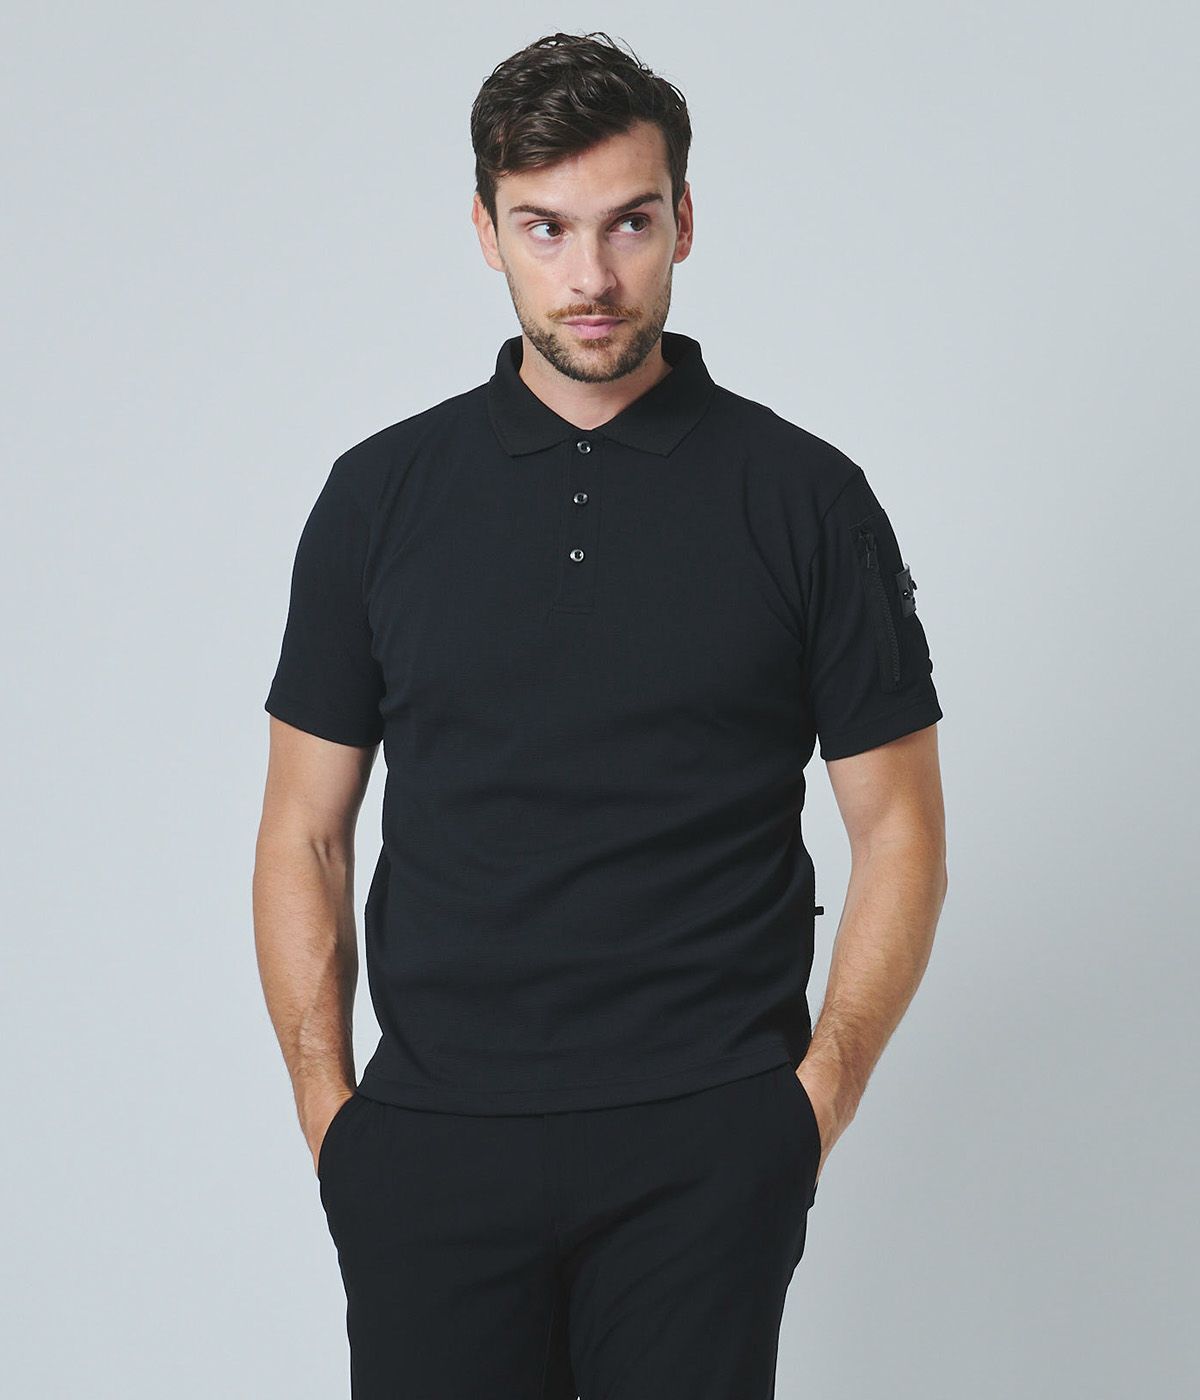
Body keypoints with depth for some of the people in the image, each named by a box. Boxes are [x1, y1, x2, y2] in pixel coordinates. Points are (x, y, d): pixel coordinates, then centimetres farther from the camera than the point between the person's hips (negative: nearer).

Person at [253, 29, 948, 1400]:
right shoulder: (383, 493, 5)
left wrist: (813, 1105, -5)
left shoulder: (803, 495, 1)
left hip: (707, 1155, -1)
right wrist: (330, 1116, -1)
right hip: (431, 1142, 1)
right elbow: (305, 832, 8)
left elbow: (899, 829, 3)